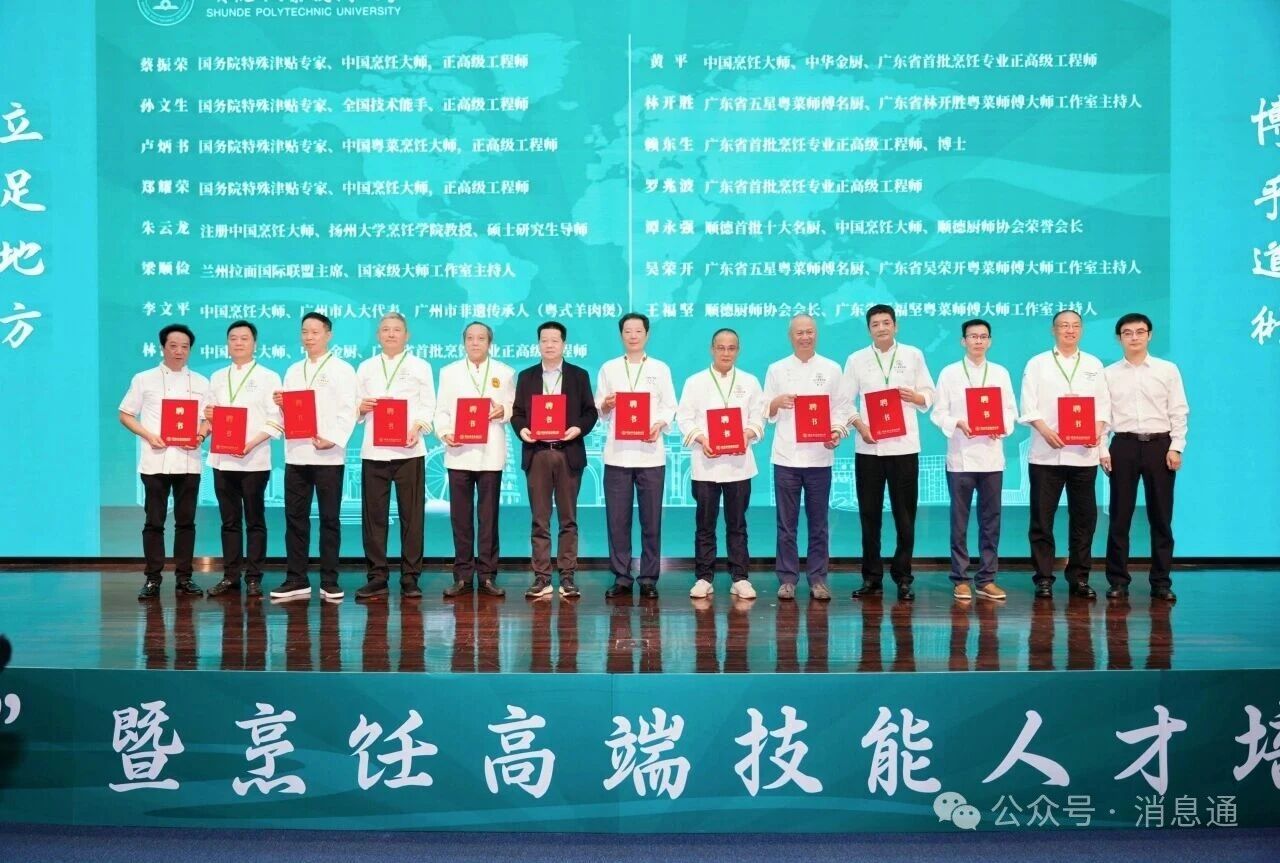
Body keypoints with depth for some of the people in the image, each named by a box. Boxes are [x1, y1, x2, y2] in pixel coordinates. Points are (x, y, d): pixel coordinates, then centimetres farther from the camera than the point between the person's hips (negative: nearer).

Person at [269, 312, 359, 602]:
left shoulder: (342, 369, 1)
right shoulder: (293, 371, 17)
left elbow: (347, 410, -8)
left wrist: (334, 439, -20)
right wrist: (280, 404, -2)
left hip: (328, 455, -5)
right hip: (296, 454, 5)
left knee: (329, 518, 0)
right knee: (295, 517, 4)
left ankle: (329, 582, 6)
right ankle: (296, 580, 10)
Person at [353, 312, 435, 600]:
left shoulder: (420, 366, 11)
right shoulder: (366, 367, 17)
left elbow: (428, 405, 4)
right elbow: (355, 405, 14)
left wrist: (417, 427, -14)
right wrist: (361, 407, -9)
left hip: (408, 450, -2)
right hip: (373, 450, 2)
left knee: (411, 514, -2)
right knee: (374, 514, 1)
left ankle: (410, 578, 4)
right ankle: (376, 578, 8)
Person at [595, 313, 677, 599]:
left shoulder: (660, 368, 10)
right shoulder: (608, 368, 12)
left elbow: (670, 406, 6)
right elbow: (598, 410, 10)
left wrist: (659, 425, -13)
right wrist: (605, 406, -12)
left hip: (650, 452, -1)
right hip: (617, 453, 1)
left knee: (651, 519, 0)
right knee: (617, 518, 0)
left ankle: (649, 578, 8)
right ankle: (621, 578, 8)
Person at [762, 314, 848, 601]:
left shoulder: (831, 369, 7)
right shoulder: (777, 369, 7)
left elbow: (841, 408, 5)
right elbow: (765, 411, 8)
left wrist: (837, 432, -13)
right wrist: (777, 402, -14)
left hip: (819, 456, 0)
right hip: (786, 456, 0)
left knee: (818, 523, 5)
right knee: (787, 524, 3)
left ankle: (818, 579, 13)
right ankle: (787, 578, 11)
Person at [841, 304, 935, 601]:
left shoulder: (913, 355, 7)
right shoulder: (856, 360, 7)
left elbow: (929, 396, 10)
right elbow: (846, 401, 6)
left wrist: (914, 396, -12)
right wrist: (860, 427, -10)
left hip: (904, 446, -1)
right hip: (868, 446, 1)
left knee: (905, 515, 1)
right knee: (869, 514, 4)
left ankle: (903, 578, 10)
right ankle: (871, 577, 12)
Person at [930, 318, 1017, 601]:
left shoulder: (1001, 373, 12)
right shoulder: (949, 373, 5)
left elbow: (1010, 410, 8)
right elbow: (938, 412, 1)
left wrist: (1003, 427, -12)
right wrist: (957, 424, -17)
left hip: (992, 455, 2)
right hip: (960, 456, -2)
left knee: (990, 519, 4)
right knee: (960, 520, 1)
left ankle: (986, 580, 11)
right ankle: (961, 580, 8)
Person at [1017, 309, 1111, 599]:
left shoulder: (1094, 365, 14)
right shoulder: (1038, 364, 7)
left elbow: (1103, 405, 10)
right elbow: (1028, 406, -1)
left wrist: (1098, 431, -8)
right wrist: (1046, 431, -17)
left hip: (1084, 453, 2)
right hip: (1046, 452, -2)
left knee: (1083, 516, 5)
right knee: (1042, 517, -1)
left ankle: (1079, 577, 15)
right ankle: (1043, 578, 7)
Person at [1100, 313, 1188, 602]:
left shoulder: (1168, 370, 4)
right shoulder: (1109, 374, 5)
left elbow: (1179, 412, 2)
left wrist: (1176, 448, -6)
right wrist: (1102, 450, -4)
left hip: (1159, 445, 0)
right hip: (1124, 445, 0)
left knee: (1161, 517, 5)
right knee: (1120, 517, 3)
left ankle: (1161, 581, 12)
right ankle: (1118, 580, 10)